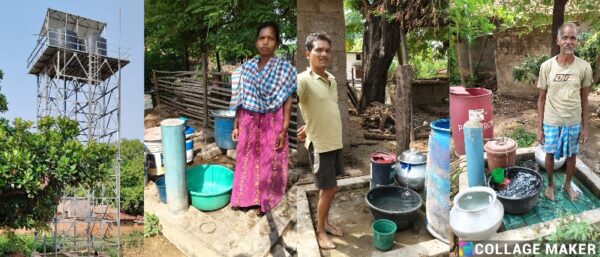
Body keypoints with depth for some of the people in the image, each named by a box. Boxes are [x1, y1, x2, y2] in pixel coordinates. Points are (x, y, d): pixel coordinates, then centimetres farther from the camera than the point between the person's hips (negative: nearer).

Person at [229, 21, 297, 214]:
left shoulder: (284, 68, -7)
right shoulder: (246, 67, 3)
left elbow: (287, 101, -7)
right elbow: (241, 100, 7)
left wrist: (284, 130, -12)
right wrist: (236, 125, 6)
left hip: (272, 123, -3)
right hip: (250, 123, 3)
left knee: (270, 163, 8)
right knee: (248, 160, 13)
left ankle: (268, 202, 26)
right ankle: (248, 198, 31)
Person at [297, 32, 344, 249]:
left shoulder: (331, 79, 7)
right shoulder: (303, 79, -18)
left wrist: (310, 127, 7)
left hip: (335, 142, 7)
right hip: (319, 145, -7)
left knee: (330, 189, 19)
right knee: (328, 190, 2)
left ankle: (325, 223, 37)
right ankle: (320, 231, 22)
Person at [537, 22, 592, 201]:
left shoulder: (584, 67, -8)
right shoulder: (547, 66, -11)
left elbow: (584, 100, 0)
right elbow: (542, 99, -4)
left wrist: (585, 127, 0)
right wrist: (539, 127, -4)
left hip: (574, 122, 1)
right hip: (551, 122, -1)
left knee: (571, 155, 16)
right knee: (550, 154, 13)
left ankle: (568, 184, 39)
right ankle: (550, 184, 35)